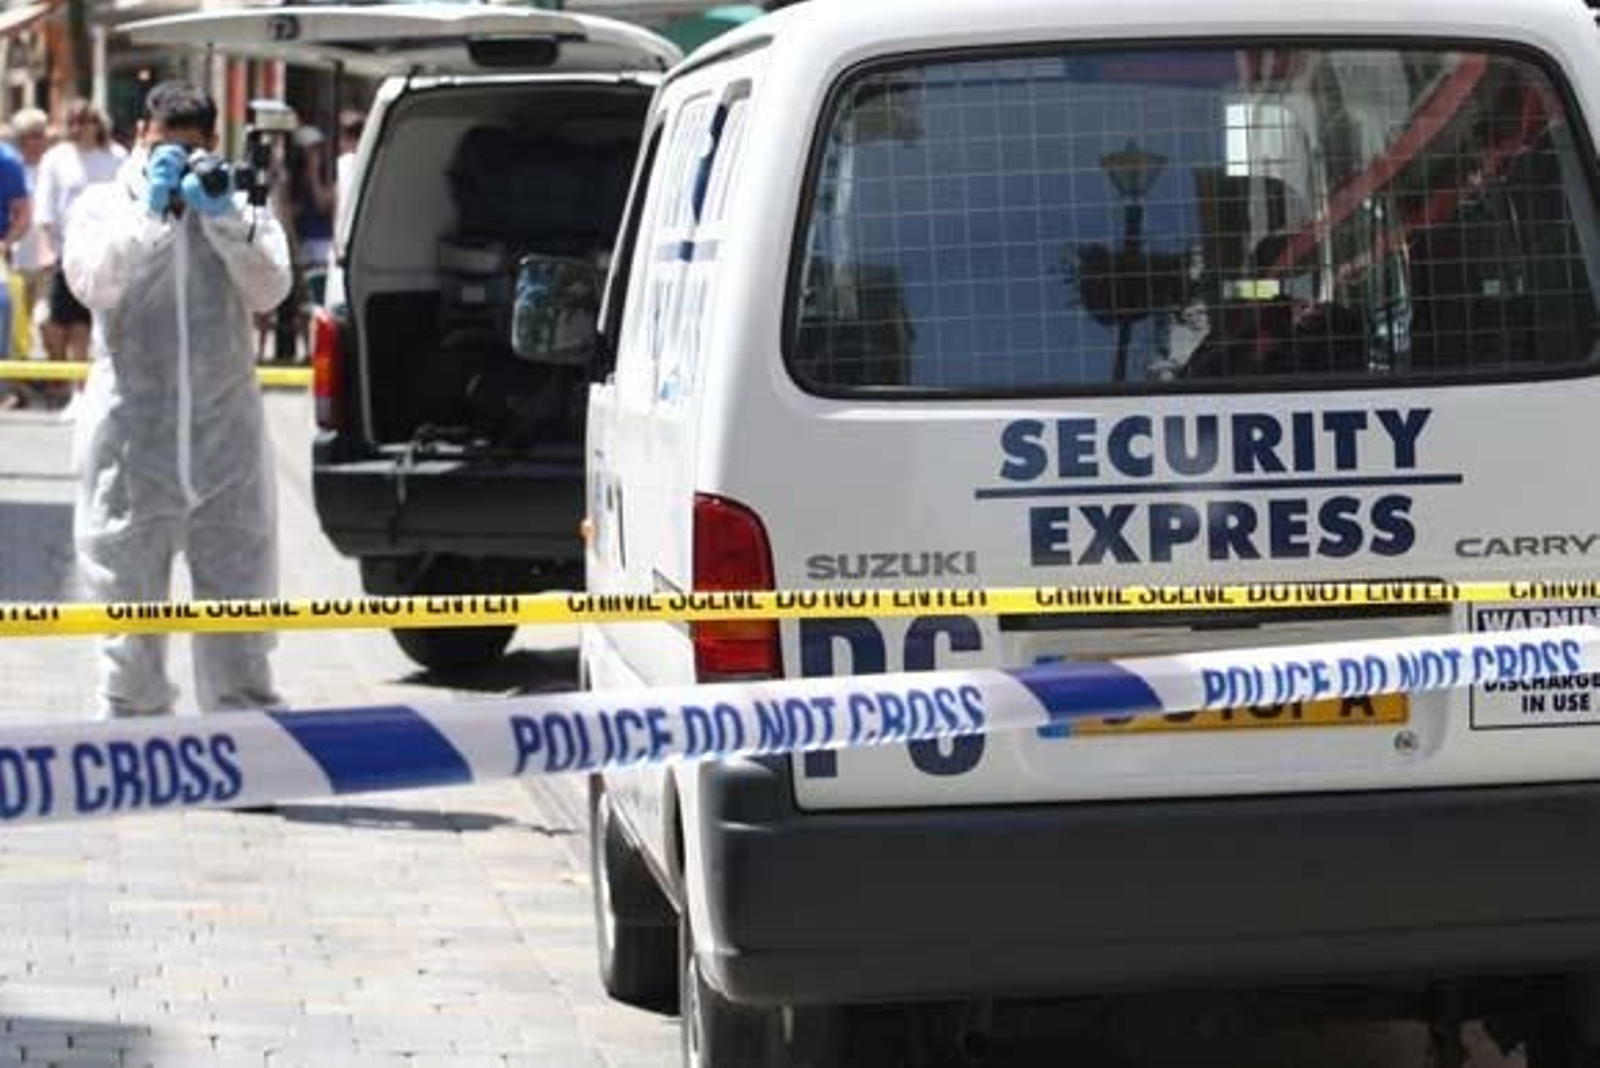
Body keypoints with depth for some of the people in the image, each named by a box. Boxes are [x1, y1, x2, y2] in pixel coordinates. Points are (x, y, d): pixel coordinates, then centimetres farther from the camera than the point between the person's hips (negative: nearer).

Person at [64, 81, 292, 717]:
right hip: (131, 448, -1)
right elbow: (92, 283, -13)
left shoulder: (239, 209, 9)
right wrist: (149, 208, -19)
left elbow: (269, 289, -7)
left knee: (240, 636, 4)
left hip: (226, 447, 1)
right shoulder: (104, 206, 5)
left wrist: (224, 215, -19)